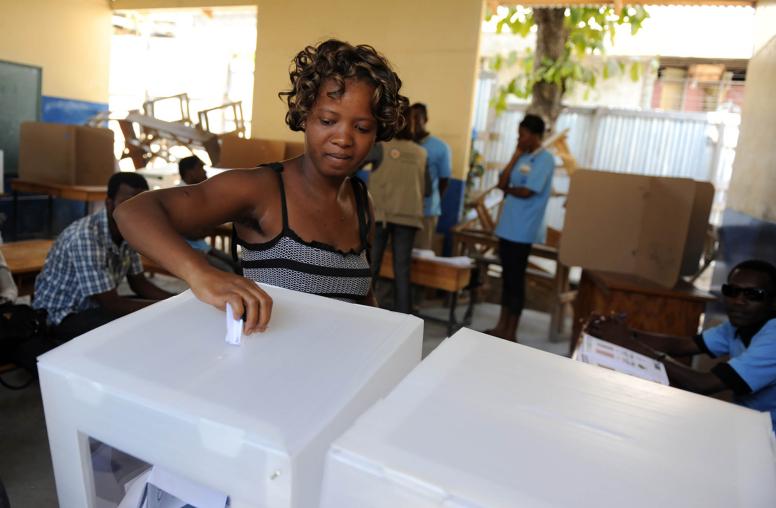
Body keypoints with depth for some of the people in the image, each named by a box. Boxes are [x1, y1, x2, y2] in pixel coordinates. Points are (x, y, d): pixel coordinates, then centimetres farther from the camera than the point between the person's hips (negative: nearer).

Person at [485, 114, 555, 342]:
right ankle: (501, 326, 23)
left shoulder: (544, 159, -10)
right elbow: (502, 182, 3)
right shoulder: (522, 158, 14)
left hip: (523, 230, -8)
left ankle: (510, 333, 9)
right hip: (508, 226, 8)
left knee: (516, 279, -1)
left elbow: (526, 192, -18)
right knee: (507, 277, 13)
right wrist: (515, 156, 0)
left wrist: (508, 189, 0)